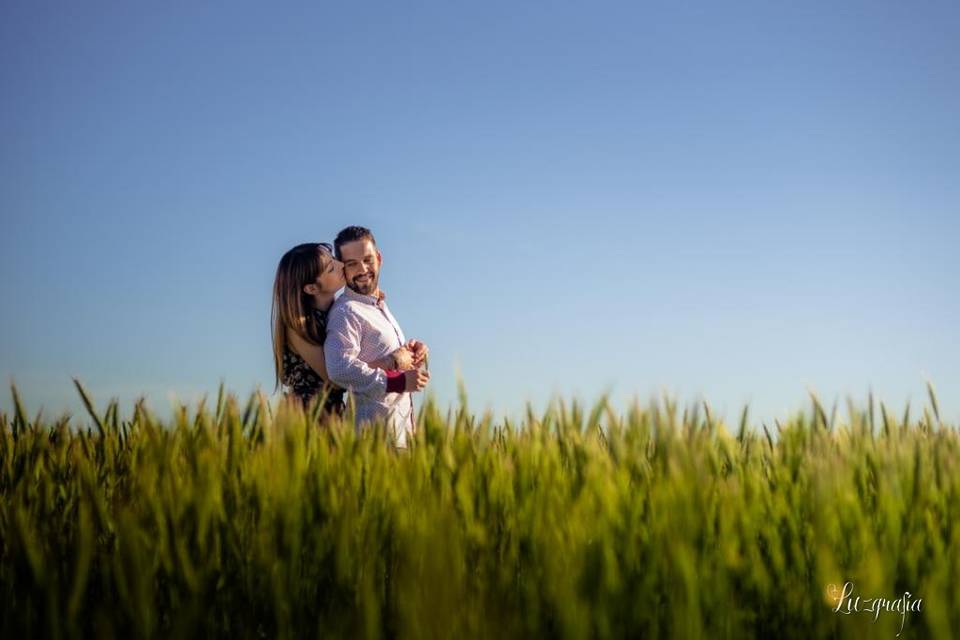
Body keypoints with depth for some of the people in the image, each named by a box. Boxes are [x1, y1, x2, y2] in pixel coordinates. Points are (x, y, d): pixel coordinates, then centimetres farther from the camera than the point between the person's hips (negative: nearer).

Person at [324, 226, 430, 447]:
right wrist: (400, 382, -22)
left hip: (403, 420, 9)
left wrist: (411, 350, 8)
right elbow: (341, 369, -29)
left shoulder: (379, 304, 17)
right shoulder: (345, 311, -14)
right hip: (378, 428, -9)